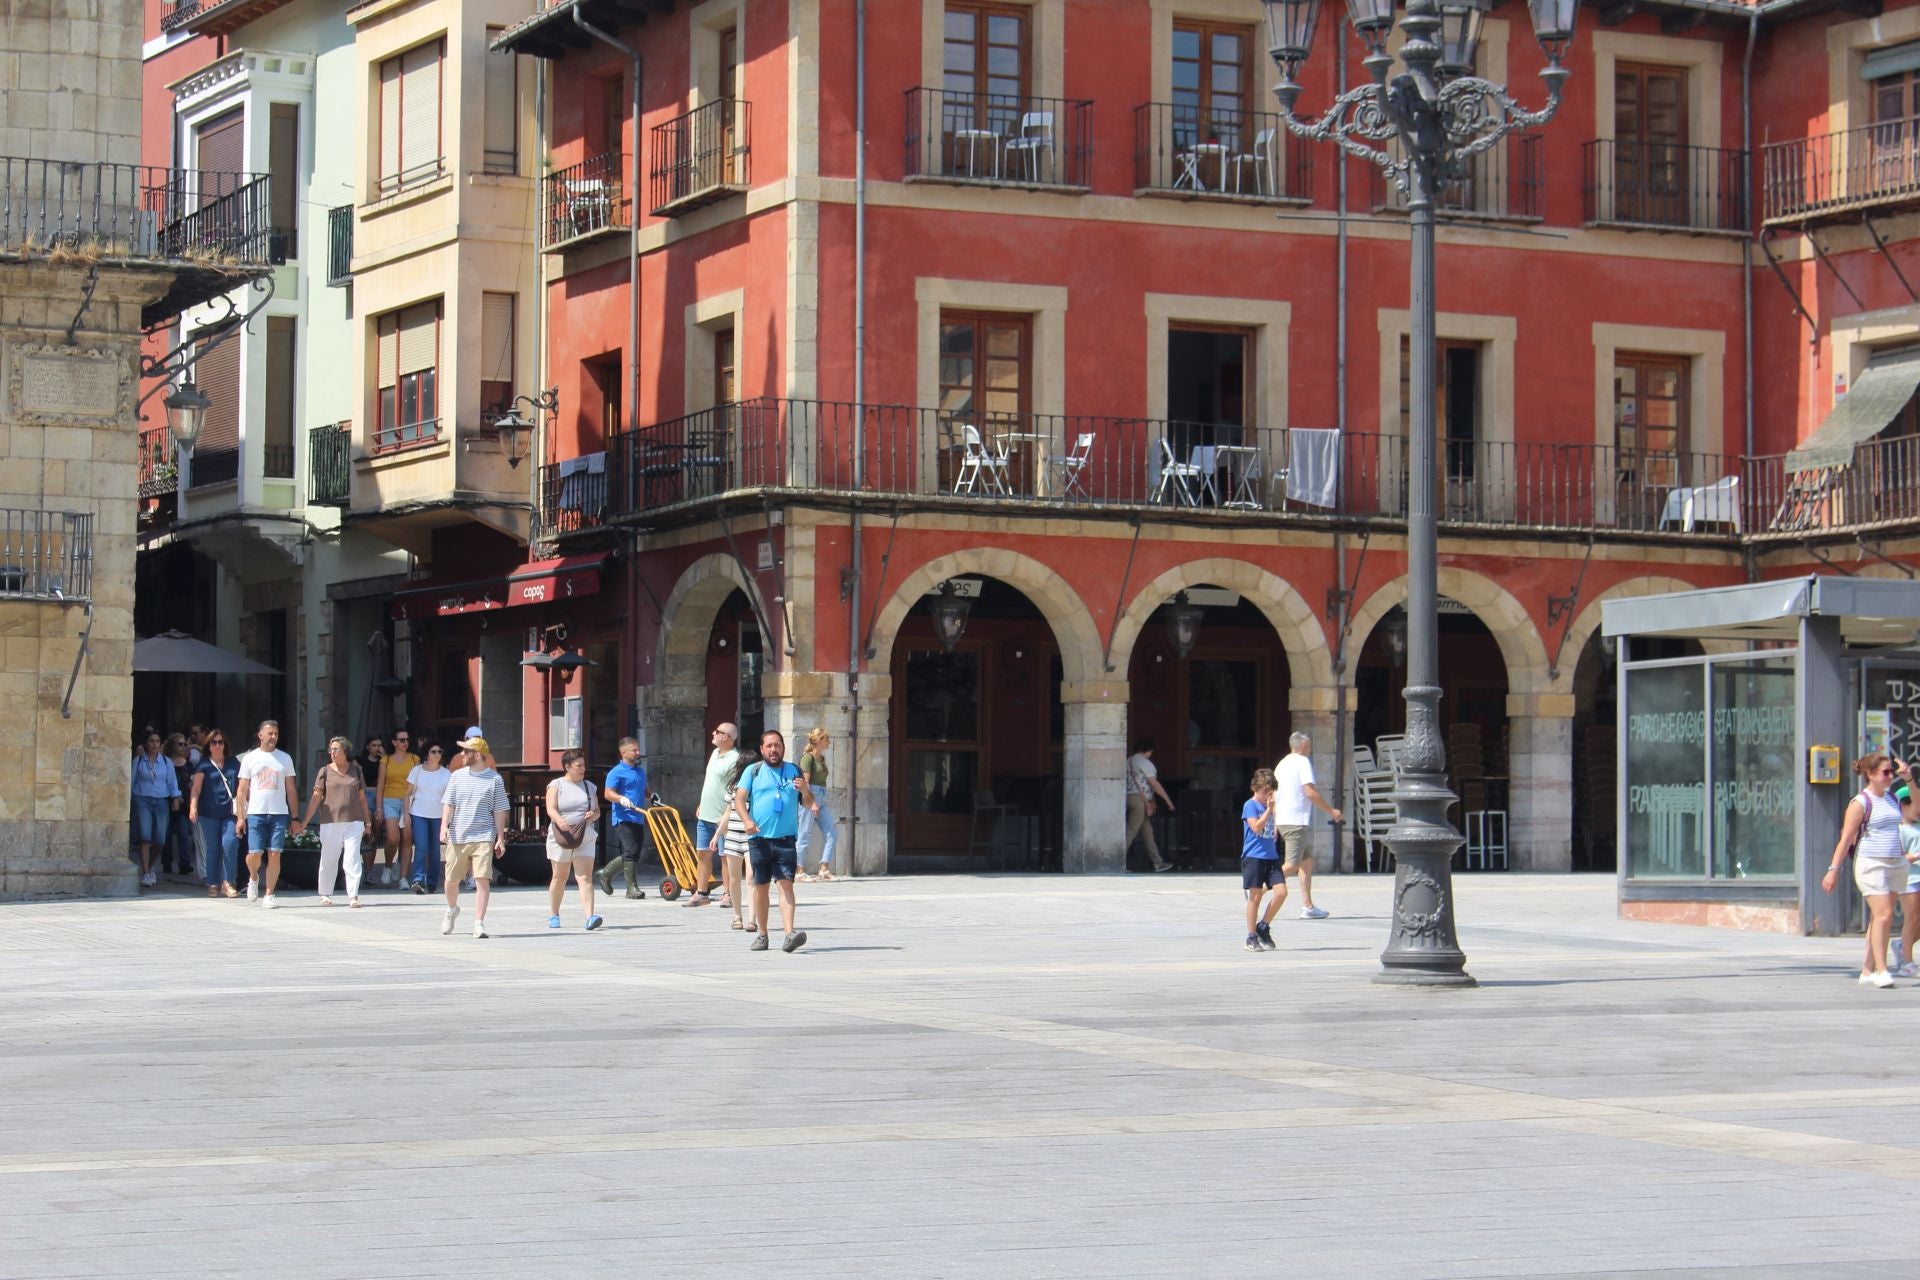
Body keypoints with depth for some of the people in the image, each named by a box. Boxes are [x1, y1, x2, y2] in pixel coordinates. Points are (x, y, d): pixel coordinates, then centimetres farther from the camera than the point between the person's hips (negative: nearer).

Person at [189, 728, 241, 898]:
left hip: (229, 813, 1)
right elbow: (196, 788, -2)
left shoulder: (233, 763, 13)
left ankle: (227, 882, -7)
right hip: (209, 813, -1)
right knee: (212, 849, 1)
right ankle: (213, 884, 9)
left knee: (230, 843, -16)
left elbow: (242, 785, 19)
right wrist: (193, 807, -15)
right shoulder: (204, 765, 6)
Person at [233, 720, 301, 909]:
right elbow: (242, 790, 6)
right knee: (255, 853, -7)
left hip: (279, 813, 1)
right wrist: (240, 817, -2)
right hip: (255, 813, -1)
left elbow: (291, 790, 12)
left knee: (274, 854, -3)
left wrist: (294, 818, 7)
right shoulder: (250, 758, 6)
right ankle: (253, 878, 25)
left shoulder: (285, 758, 10)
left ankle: (269, 895, 3)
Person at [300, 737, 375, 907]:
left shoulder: (356, 770, 9)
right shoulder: (325, 771, 4)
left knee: (353, 859, -6)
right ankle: (325, 894, 19)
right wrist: (305, 820, -5)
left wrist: (367, 822, 14)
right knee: (329, 859, 6)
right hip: (330, 822, -1)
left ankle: (353, 896, -5)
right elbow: (316, 797, 1)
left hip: (354, 822, 1)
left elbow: (362, 797, 14)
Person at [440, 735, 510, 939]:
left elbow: (500, 811, 4)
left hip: (483, 838, -3)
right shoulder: (457, 776, 8)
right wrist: (444, 826, -9)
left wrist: (500, 837, 0)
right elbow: (448, 803, 6)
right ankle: (452, 910, 39)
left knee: (483, 879, -13)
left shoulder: (494, 779, 2)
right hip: (457, 837, 3)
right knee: (451, 879, 10)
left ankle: (479, 923, -11)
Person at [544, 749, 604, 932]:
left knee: (585, 877, -11)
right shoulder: (556, 785, 1)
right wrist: (559, 820, -33)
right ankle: (553, 915, 27)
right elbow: (551, 809, -12)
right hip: (561, 839, -2)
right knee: (559, 877, 9)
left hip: (585, 839, 2)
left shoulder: (589, 787, 14)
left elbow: (597, 810, 19)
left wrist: (594, 814, -6)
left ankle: (590, 917, -23)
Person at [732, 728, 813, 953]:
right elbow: (739, 798, -1)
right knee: (761, 885, 6)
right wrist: (747, 820, -19)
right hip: (759, 838, 0)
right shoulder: (753, 771, 9)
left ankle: (789, 933, -21)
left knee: (786, 883, -12)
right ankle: (761, 933, 17)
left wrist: (805, 790, -9)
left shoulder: (794, 772, 14)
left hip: (786, 839, 0)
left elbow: (809, 803, 14)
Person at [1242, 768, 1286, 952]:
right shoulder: (1250, 806, -5)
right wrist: (1269, 810, -19)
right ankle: (1251, 937, 7)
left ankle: (1263, 926, 11)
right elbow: (1256, 827, -19)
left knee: (1281, 891, -6)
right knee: (1255, 897, -2)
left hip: (1271, 857, 6)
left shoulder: (1269, 806, 16)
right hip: (1254, 857, -6)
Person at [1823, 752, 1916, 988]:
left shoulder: (1891, 798, 14)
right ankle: (1881, 971, -18)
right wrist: (1834, 869, -12)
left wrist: (1908, 779, 14)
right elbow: (1846, 839, -8)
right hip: (1870, 864, -7)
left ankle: (1868, 971, 9)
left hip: (1894, 863, 7)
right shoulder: (1860, 803, -7)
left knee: (1882, 917, 5)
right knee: (1883, 914, -16)